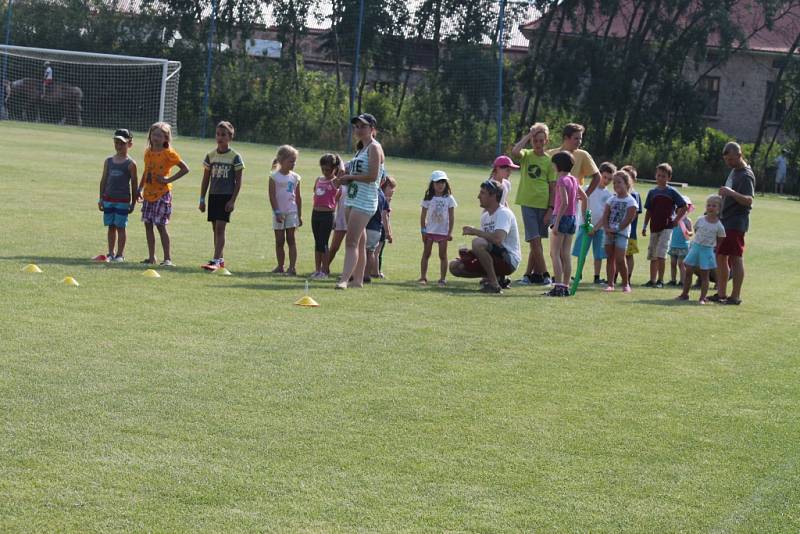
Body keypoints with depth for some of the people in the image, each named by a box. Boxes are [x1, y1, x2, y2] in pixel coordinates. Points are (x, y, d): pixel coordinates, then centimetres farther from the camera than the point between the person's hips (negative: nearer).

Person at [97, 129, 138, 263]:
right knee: (111, 226, 8)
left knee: (121, 226, -1)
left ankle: (120, 254, 5)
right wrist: (101, 199, 9)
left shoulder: (130, 164, -4)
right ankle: (110, 253, 14)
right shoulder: (109, 161, 7)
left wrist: (133, 203, -3)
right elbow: (104, 180, 12)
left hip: (123, 200, -4)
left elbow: (134, 184, -2)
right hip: (109, 198, 4)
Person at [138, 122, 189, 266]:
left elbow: (185, 169, -10)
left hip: (162, 193, -7)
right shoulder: (148, 152, 9)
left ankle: (168, 258, -4)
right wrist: (140, 188, 13)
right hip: (148, 194, 7)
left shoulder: (168, 153, -10)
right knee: (148, 224, 7)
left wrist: (168, 180, -14)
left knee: (160, 225, -9)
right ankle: (151, 257, 15)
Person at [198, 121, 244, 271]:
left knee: (220, 227, -12)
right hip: (213, 195, 5)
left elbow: (238, 181, -4)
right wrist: (202, 199, 9)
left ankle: (215, 261, -17)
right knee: (215, 229, 8)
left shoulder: (235, 157, -5)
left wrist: (233, 201, -11)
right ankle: (220, 259, 18)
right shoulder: (210, 155, 7)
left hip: (227, 196, -5)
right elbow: (206, 179, 12)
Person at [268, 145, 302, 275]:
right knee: (279, 241, 5)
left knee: (291, 239, -4)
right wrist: (277, 212, -13)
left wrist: (300, 215, 8)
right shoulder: (274, 176, -4)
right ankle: (280, 267, 14)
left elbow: (298, 198, 10)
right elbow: (272, 196, -7)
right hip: (279, 213, -2)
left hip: (291, 212, 2)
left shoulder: (295, 177, 6)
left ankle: (292, 267, -9)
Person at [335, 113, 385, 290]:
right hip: (352, 199, 10)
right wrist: (345, 177, 6)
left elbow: (372, 176, -20)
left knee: (351, 242, -16)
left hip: (364, 201, -10)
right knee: (359, 242, 13)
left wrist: (350, 177, -10)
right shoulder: (361, 148, 19)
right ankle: (357, 279, 18)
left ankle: (344, 279, -22)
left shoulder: (374, 148, -10)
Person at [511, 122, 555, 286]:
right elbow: (515, 152, -21)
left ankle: (529, 274, 15)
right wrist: (527, 136, -10)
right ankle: (544, 274, -3)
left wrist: (550, 209, -5)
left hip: (543, 205, 1)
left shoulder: (549, 161, 4)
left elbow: (552, 187, 3)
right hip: (528, 203, -1)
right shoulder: (526, 155, 4)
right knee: (535, 240, -7)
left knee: (535, 241, 6)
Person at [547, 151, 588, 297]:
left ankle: (558, 286, -13)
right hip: (573, 219, 8)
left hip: (562, 217, -8)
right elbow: (585, 198, 18)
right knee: (565, 255, 10)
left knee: (555, 254, -5)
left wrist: (556, 223, -22)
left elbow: (564, 203, -21)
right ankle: (565, 287, 9)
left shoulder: (562, 180, -13)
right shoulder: (574, 180, 11)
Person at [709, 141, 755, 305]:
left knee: (736, 258, -8)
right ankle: (721, 293, 18)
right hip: (725, 220, 10)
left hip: (736, 222, -10)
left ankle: (736, 296, -7)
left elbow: (749, 200, -26)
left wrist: (732, 193, -38)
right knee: (721, 257, 12)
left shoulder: (746, 175, -15)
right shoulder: (734, 171, 15)